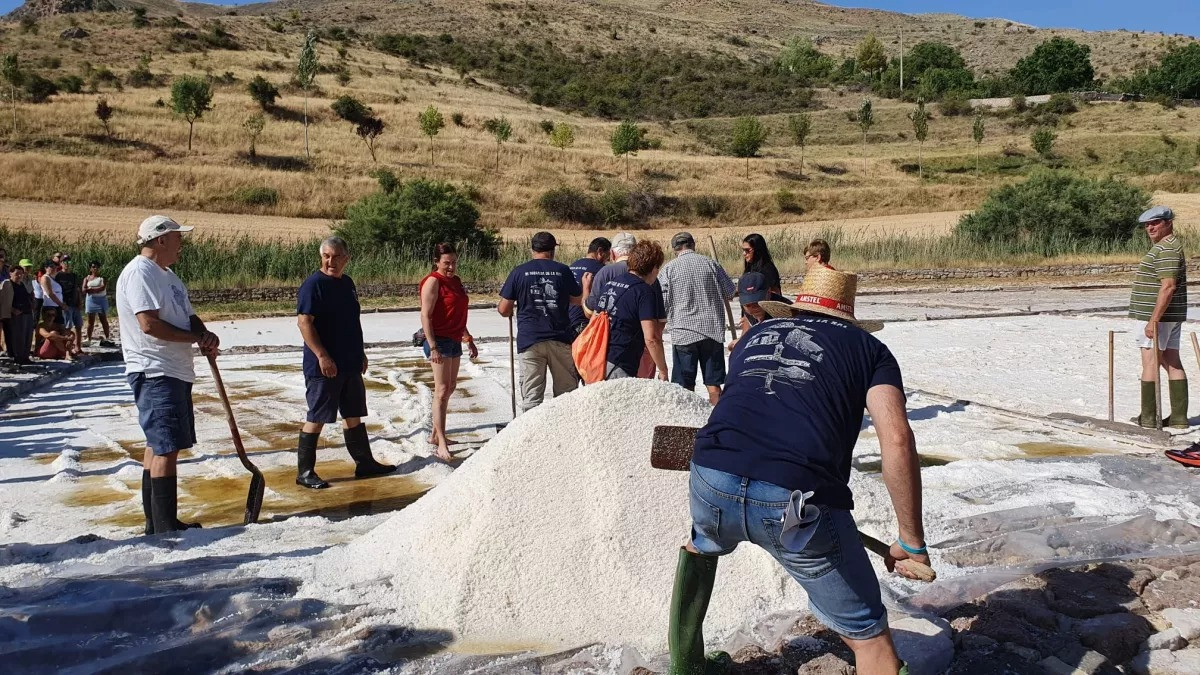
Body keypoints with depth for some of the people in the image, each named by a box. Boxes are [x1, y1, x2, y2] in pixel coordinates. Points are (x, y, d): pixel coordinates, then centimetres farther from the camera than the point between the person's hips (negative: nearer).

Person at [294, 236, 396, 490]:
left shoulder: (347, 283, 13)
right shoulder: (314, 284, -13)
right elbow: (304, 322, -19)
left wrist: (360, 353, 21)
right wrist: (322, 356, -23)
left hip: (350, 364, 8)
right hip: (324, 366, -8)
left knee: (354, 415, 15)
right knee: (317, 419, -2)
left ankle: (365, 463, 25)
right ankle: (305, 472, 6)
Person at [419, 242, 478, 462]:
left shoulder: (455, 280, 14)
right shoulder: (433, 281, -11)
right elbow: (425, 315, -17)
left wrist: (469, 340, 25)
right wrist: (432, 347, -24)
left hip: (454, 340, 9)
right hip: (439, 340, -9)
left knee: (450, 387, 14)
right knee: (442, 390, -13)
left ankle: (436, 435, 26)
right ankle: (441, 445, -15)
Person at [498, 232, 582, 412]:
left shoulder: (519, 272, 0)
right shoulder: (563, 271, 1)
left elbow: (504, 310, 0)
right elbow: (578, 300, 12)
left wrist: (513, 310, 23)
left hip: (529, 341, 0)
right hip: (561, 339, 1)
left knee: (531, 397, 3)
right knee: (567, 394, 11)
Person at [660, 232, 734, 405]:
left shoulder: (669, 268, -4)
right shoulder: (711, 264, 2)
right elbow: (730, 293, 8)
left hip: (683, 332, -2)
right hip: (713, 331, 2)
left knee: (685, 386, 5)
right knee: (713, 384, 9)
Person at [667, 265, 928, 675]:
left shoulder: (754, 334, 29)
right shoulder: (868, 348, 18)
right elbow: (897, 441, 2)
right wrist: (911, 540, 10)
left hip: (712, 481, 4)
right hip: (799, 500, -4)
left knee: (701, 544, 39)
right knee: (869, 636, 13)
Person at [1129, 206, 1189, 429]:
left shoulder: (1167, 249, -16)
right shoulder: (1169, 246, 18)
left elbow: (1168, 287, -24)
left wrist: (1153, 320, -25)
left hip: (1157, 316, -10)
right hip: (1172, 317, 10)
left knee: (1150, 363, -5)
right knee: (1172, 363, 8)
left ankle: (1148, 417, -1)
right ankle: (1179, 417, 10)